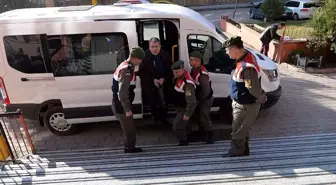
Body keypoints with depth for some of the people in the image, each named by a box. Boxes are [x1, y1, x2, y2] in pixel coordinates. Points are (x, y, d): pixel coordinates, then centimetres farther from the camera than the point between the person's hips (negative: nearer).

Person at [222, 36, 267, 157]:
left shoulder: (247, 67, -34)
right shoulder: (246, 56, -1)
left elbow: (254, 89, -28)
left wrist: (262, 98, -10)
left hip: (245, 106, -9)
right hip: (241, 103, 9)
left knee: (238, 130, 11)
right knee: (243, 129, 24)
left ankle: (236, 151, 32)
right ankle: (244, 149, 43)